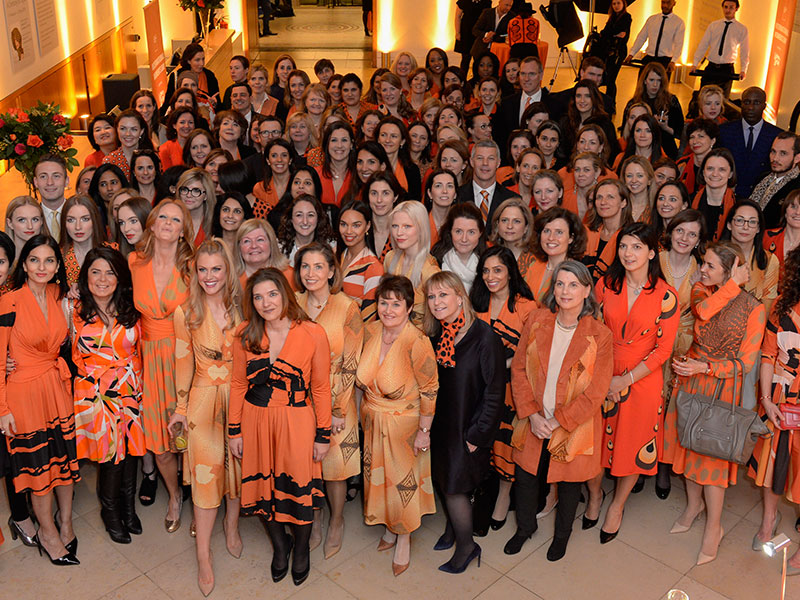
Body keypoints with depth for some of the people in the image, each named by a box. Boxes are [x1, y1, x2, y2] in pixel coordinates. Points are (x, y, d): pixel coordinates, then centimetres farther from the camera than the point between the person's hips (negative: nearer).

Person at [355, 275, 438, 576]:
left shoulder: (417, 342, -27)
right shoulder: (370, 330, -9)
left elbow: (430, 390, -18)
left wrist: (424, 431, -13)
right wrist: (366, 411, 12)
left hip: (404, 422, -5)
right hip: (372, 419, 5)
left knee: (404, 481, 12)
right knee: (378, 475, 21)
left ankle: (404, 539, 35)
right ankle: (390, 528, 45)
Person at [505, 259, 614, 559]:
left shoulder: (599, 335, -14)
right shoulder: (536, 321, -6)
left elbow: (595, 392, -14)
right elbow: (518, 369, -2)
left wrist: (558, 422, -16)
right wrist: (532, 415, -11)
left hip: (574, 426, -2)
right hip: (534, 421, 2)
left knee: (569, 482, 16)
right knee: (525, 477, 16)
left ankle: (562, 534, 45)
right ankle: (525, 526, 46)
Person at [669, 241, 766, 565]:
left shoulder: (754, 309, -13)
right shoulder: (701, 289, 0)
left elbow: (744, 362, -12)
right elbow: (702, 310, -24)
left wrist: (703, 367, -21)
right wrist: (733, 285, -21)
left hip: (722, 386, -5)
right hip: (691, 379, 5)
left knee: (713, 451, 0)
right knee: (689, 442, 14)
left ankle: (714, 526, 16)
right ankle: (694, 504, 37)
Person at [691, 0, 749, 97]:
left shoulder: (742, 29, 3)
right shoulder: (713, 25, 8)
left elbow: (744, 51, 2)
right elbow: (703, 45, 7)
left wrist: (743, 70, -8)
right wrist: (695, 63, -2)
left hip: (727, 70, -1)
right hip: (711, 67, 1)